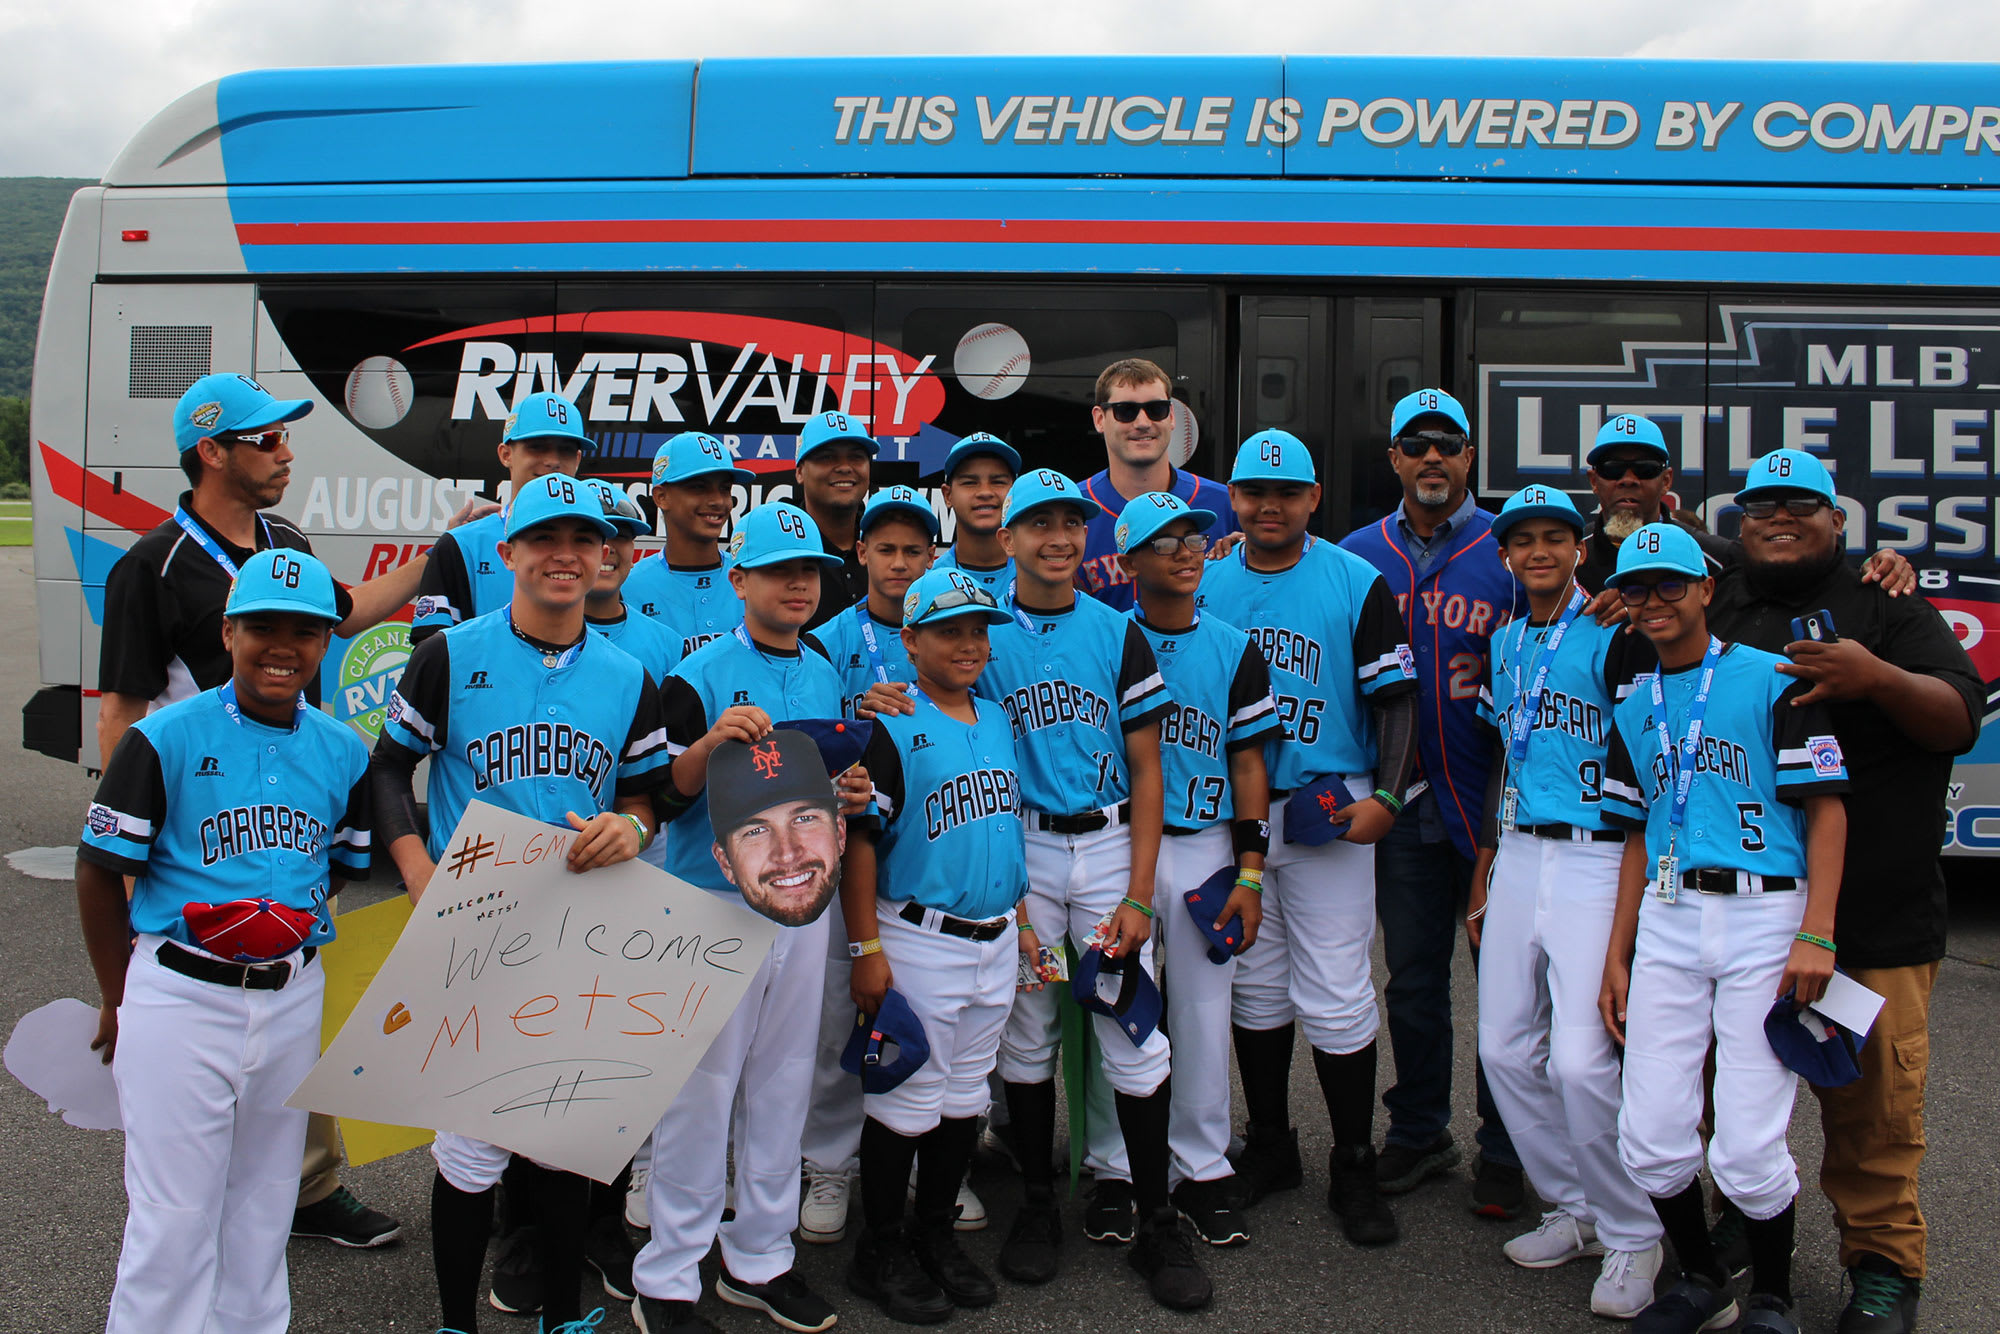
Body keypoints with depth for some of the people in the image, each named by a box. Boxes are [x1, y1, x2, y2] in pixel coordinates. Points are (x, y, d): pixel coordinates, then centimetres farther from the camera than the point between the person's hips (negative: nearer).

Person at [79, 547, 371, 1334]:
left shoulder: (343, 753, 4)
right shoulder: (165, 739, -8)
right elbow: (98, 872, -2)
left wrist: (283, 924, 3)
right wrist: (120, 1000, 1)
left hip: (294, 997, 4)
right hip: (181, 996, -4)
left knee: (264, 1207, 16)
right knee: (172, 1216, 2)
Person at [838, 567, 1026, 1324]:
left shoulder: (998, 720, 10)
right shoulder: (892, 727, -11)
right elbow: (859, 839, -13)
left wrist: (1021, 922, 16)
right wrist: (865, 949, -17)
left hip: (995, 942, 7)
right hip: (919, 941, -7)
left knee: (965, 1095, 15)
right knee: (908, 1098, 1)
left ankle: (936, 1236, 30)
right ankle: (880, 1254, 17)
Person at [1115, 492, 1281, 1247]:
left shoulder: (1234, 649, 7)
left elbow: (1248, 762, 7)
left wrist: (1249, 874, 0)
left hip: (1205, 848, 2)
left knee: (1203, 1017, 6)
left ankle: (1202, 1175, 19)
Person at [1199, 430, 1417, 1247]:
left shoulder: (1358, 583, -1)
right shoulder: (1203, 586, 7)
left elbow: (1394, 696, -2)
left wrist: (1386, 796, -15)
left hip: (1328, 812, -3)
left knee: (1335, 994, -3)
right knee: (1254, 985, 13)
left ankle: (1354, 1167, 13)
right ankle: (1268, 1145, 28)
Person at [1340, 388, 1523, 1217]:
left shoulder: (1510, 550, -2)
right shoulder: (1356, 556, 5)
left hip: (1493, 801, -2)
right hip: (1403, 805, 2)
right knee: (1413, 977, 13)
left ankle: (1503, 1148, 21)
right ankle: (1419, 1132, 29)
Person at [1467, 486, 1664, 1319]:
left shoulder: (1617, 636, -6)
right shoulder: (1505, 644, 14)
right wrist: (1484, 876, 18)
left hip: (1594, 858, -7)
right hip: (1516, 855, 7)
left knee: (1580, 1061, -11)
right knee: (1505, 1049, 7)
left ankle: (1632, 1235, 9)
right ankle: (1576, 1210, 24)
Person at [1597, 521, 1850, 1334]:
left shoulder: (1773, 681, 0)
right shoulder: (1634, 712, 16)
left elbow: (1827, 809, -4)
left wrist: (1816, 935, -13)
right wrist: (1616, 956, 15)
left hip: (1764, 915, -5)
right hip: (1666, 924, 5)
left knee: (1748, 1151, -7)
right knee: (1650, 1140, 1)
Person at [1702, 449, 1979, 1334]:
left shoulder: (1884, 608, 6)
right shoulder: (1714, 609, 16)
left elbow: (1960, 719, -5)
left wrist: (1877, 678, -24)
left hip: (1870, 916, -3)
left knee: (1872, 1096, -1)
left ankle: (1882, 1261, 16)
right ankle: (1747, 1212, 30)